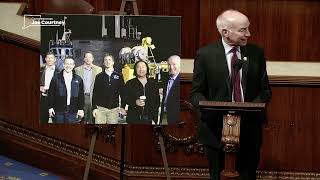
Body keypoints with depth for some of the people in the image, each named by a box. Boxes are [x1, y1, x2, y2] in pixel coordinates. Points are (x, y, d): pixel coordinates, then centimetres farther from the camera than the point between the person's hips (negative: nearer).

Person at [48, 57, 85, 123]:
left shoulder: (78, 79, 7)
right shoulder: (56, 78, 3)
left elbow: (81, 95, 7)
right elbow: (51, 94, 3)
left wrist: (80, 109, 3)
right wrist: (50, 107, -2)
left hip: (73, 111, 1)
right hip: (58, 111, 0)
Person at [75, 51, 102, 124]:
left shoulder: (98, 69, 8)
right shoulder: (78, 69, 9)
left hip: (94, 96, -1)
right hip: (82, 96, 1)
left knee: (92, 118, 0)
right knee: (82, 117, 2)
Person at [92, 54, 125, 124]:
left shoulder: (119, 76, 7)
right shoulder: (99, 76, 7)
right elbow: (95, 93, 6)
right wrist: (94, 107, -2)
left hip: (114, 109, 0)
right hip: (100, 108, 0)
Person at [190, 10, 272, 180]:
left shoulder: (256, 53, 1)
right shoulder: (205, 55, -6)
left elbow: (265, 90, 6)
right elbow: (196, 93, -1)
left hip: (249, 127, 2)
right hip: (216, 127, -1)